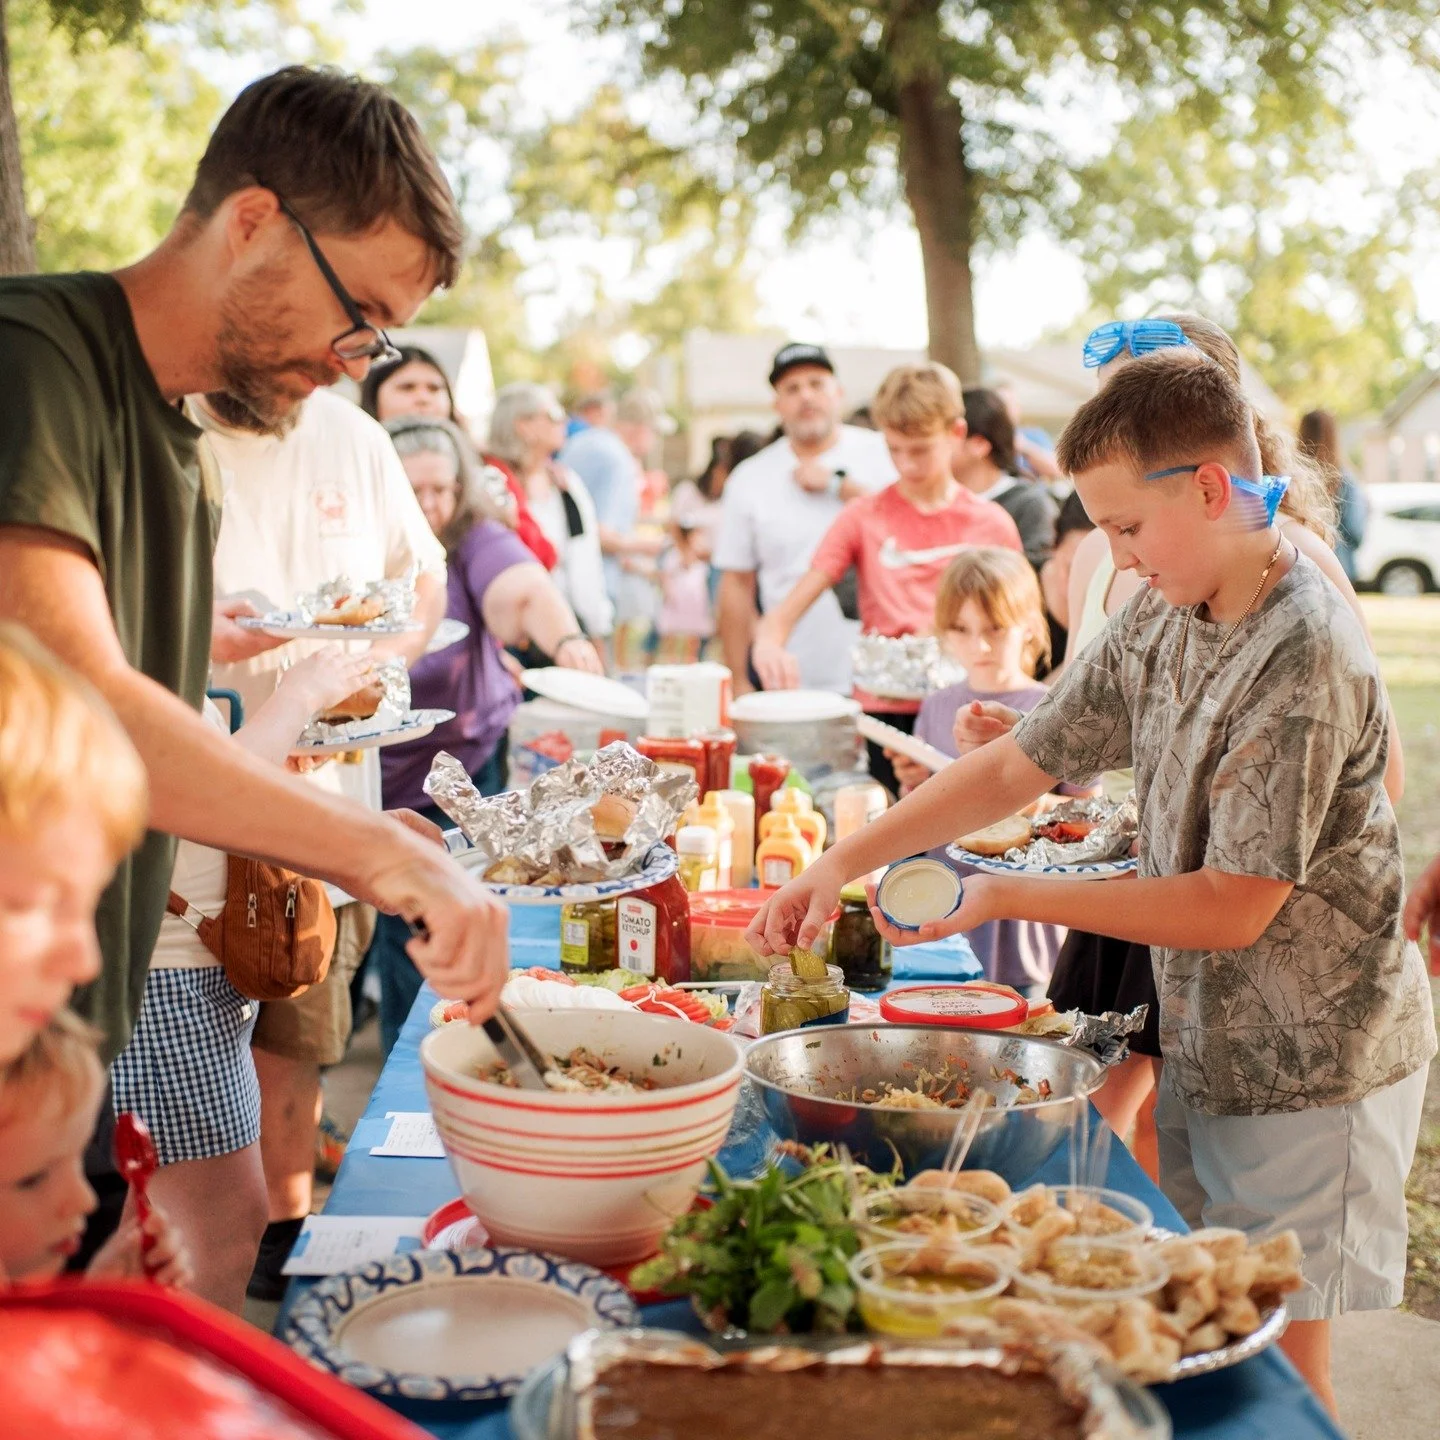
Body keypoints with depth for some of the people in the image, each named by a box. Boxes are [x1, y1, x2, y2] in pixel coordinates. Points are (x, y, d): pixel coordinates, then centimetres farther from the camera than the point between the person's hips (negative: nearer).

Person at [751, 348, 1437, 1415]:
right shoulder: (1161, 624, 1)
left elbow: (1231, 910, -23)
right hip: (1206, 1045, 8)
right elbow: (1017, 766, 5)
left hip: (1309, 1068, -8)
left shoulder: (1307, 657, -24)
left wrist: (1010, 899, -17)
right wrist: (842, 864, -3)